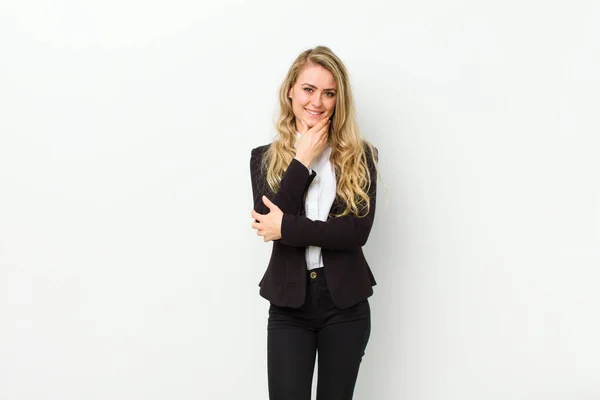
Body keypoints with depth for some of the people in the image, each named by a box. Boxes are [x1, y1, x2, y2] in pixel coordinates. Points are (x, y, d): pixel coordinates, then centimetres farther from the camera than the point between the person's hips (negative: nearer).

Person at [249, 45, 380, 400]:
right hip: (289, 304, 0)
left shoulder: (360, 156, -1)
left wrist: (287, 227, -14)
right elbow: (269, 223, -13)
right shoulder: (265, 157, 3)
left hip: (345, 304, 0)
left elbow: (357, 231, -12)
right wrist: (303, 161, -12)